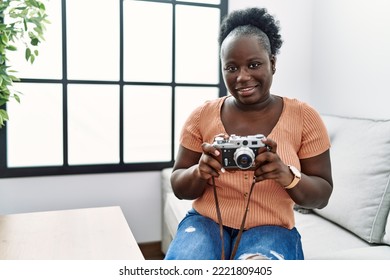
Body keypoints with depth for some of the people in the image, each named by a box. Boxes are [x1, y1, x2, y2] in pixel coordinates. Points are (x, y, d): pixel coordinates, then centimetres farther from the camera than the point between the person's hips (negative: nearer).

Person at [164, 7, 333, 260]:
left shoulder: (304, 116, -3)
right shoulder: (202, 116, -1)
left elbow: (322, 196, -1)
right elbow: (179, 188, 2)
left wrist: (287, 175, -22)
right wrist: (200, 171, -20)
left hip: (271, 229, -1)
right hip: (206, 221, 2)